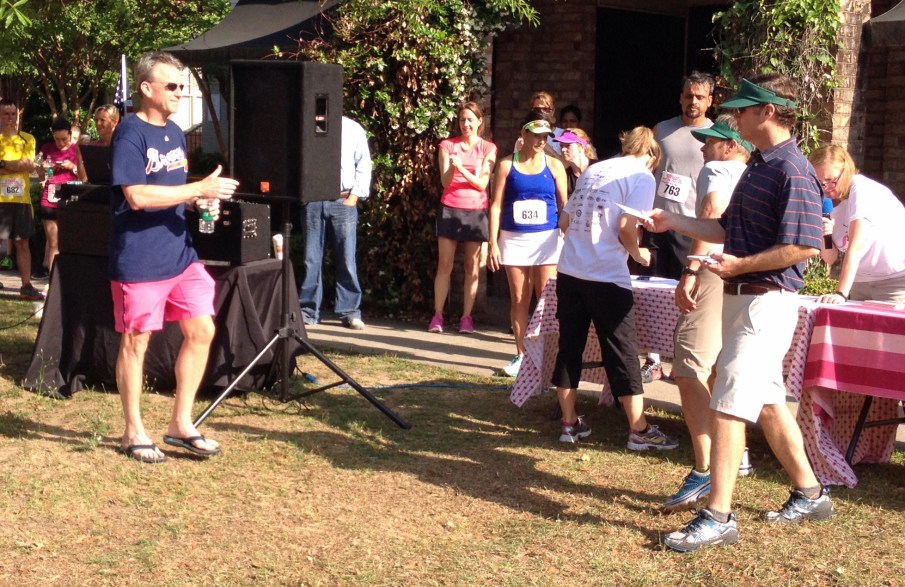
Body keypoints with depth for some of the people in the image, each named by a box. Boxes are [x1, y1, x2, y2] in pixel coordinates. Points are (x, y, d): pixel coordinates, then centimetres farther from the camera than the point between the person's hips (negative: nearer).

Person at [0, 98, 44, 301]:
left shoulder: (27, 139, 9)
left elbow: (30, 164, -5)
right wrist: (19, 165, -13)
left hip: (21, 199, 3)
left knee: (23, 243, 7)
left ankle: (26, 286, 12)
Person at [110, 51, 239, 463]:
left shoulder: (175, 133, 12)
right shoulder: (131, 134, -13)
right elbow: (137, 196, -22)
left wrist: (201, 200, 2)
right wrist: (200, 188, -22)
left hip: (180, 254, 8)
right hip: (139, 257, -8)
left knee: (201, 330, 4)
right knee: (136, 340, 3)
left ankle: (181, 425, 16)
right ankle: (133, 433, 16)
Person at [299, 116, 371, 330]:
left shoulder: (353, 129, 6)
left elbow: (363, 165, 4)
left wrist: (354, 196, -4)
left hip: (343, 201, -1)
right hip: (313, 201, 1)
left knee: (346, 259, -1)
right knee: (311, 258, 4)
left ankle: (349, 312, 6)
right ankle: (308, 310, 11)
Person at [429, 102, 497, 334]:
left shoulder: (488, 149, 4)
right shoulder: (448, 145, 5)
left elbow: (482, 183, -4)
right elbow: (445, 181, -3)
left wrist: (462, 168, -19)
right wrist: (452, 168, -24)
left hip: (475, 211, 0)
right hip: (450, 209, 0)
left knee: (472, 267, 0)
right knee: (444, 264, -3)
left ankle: (466, 317, 3)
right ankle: (437, 315, 0)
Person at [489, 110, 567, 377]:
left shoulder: (553, 165, 2)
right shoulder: (507, 165, 2)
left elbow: (564, 205, 4)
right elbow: (496, 205, 1)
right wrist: (493, 243, -4)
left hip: (547, 239, -1)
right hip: (514, 240, 1)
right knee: (518, 300, 7)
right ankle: (521, 354, 16)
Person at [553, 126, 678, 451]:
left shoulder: (593, 170, 16)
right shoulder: (642, 177, -2)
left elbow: (564, 221, 17)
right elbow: (625, 228, -14)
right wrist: (638, 253, 3)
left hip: (569, 270, 6)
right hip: (606, 277, -6)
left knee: (569, 347, 12)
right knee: (622, 353, 3)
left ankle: (569, 423, 19)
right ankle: (639, 430, 9)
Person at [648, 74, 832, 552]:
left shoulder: (792, 172, -16)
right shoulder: (758, 167, 15)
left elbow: (805, 246, -23)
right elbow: (727, 230, 22)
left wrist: (740, 265, -22)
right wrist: (673, 221, 18)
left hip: (766, 300, -10)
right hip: (740, 297, 10)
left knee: (729, 404, -11)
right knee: (767, 401, 18)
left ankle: (718, 517, -7)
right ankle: (809, 495, 31)